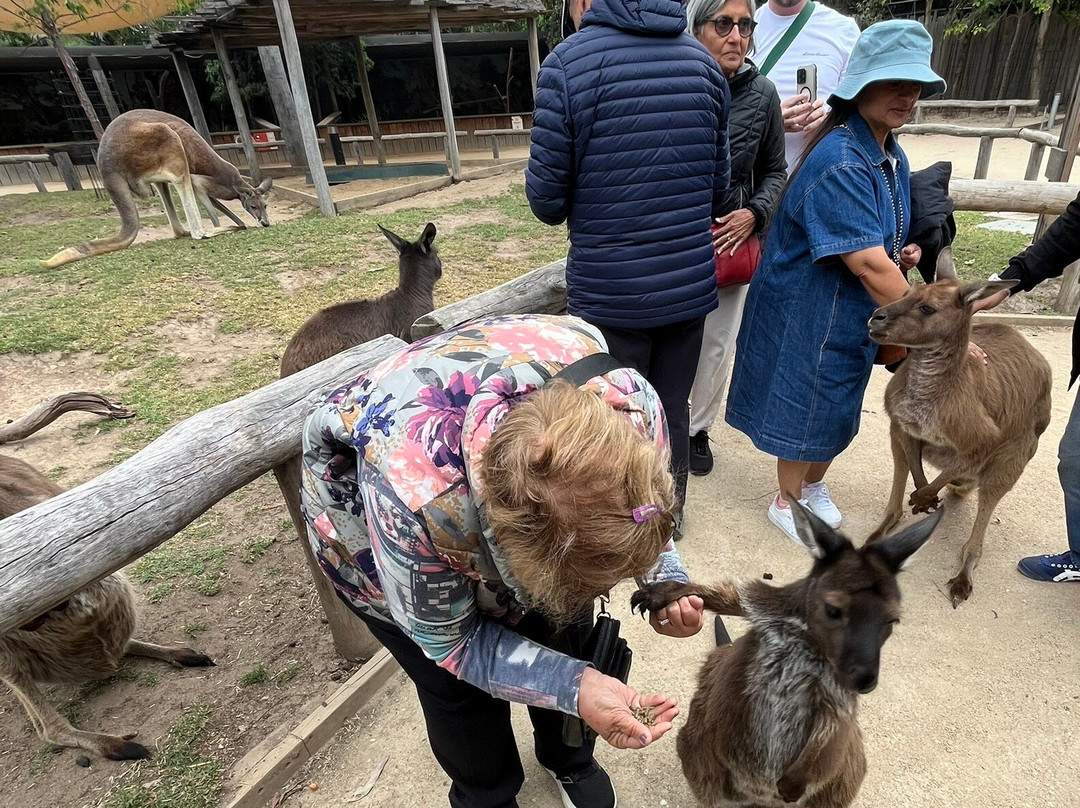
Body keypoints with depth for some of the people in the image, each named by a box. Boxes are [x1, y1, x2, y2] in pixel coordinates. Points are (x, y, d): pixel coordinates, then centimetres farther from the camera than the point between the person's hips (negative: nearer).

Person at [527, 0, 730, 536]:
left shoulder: (566, 64, -11)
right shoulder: (703, 61, 4)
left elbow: (546, 200, -9)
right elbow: (718, 180, 10)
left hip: (608, 291, -4)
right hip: (690, 285, 4)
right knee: (673, 409, 19)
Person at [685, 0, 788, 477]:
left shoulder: (761, 94, -1)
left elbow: (774, 170, 9)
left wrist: (755, 212, -8)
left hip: (732, 240, 3)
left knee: (717, 344, 11)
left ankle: (698, 429, 32)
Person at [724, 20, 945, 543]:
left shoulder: (892, 156, 5)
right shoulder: (840, 162, -25)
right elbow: (869, 265, -30)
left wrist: (904, 253, -2)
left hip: (856, 313, 9)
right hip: (811, 312, -9)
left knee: (837, 405, 21)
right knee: (806, 407, 7)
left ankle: (814, 485, 45)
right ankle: (787, 502, 31)